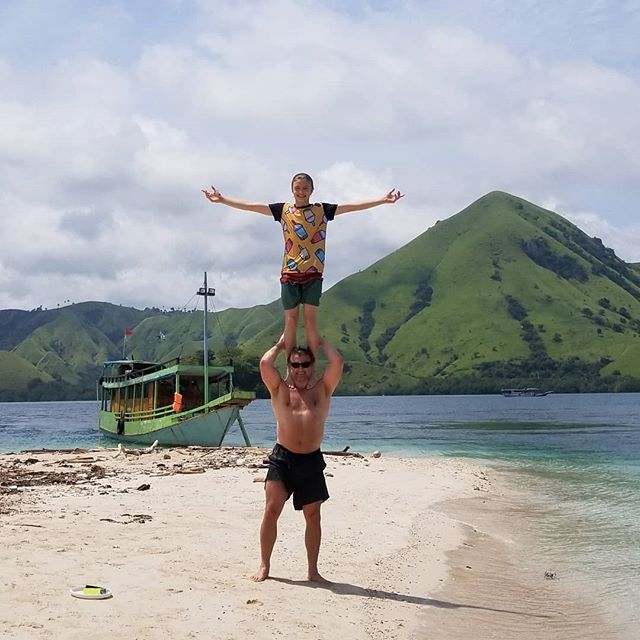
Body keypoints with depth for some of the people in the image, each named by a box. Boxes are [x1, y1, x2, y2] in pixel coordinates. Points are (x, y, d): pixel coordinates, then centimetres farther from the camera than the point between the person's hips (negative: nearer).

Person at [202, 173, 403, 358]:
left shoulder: (322, 210, 5)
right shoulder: (283, 210, 6)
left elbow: (353, 206, 2)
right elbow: (251, 206, 2)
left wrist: (383, 200, -3)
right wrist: (222, 199, -3)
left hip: (313, 273, -1)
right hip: (289, 272, 1)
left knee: (310, 321, -4)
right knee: (291, 320, 3)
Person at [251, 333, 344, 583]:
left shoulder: (322, 389, 7)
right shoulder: (279, 389, 6)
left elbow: (337, 361, -5)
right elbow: (265, 363, -8)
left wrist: (322, 343, 10)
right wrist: (280, 345, 8)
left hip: (312, 460, 1)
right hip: (282, 458, -1)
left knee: (313, 515, 8)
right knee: (272, 509, -8)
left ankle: (312, 570, 17)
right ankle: (264, 565, 3)